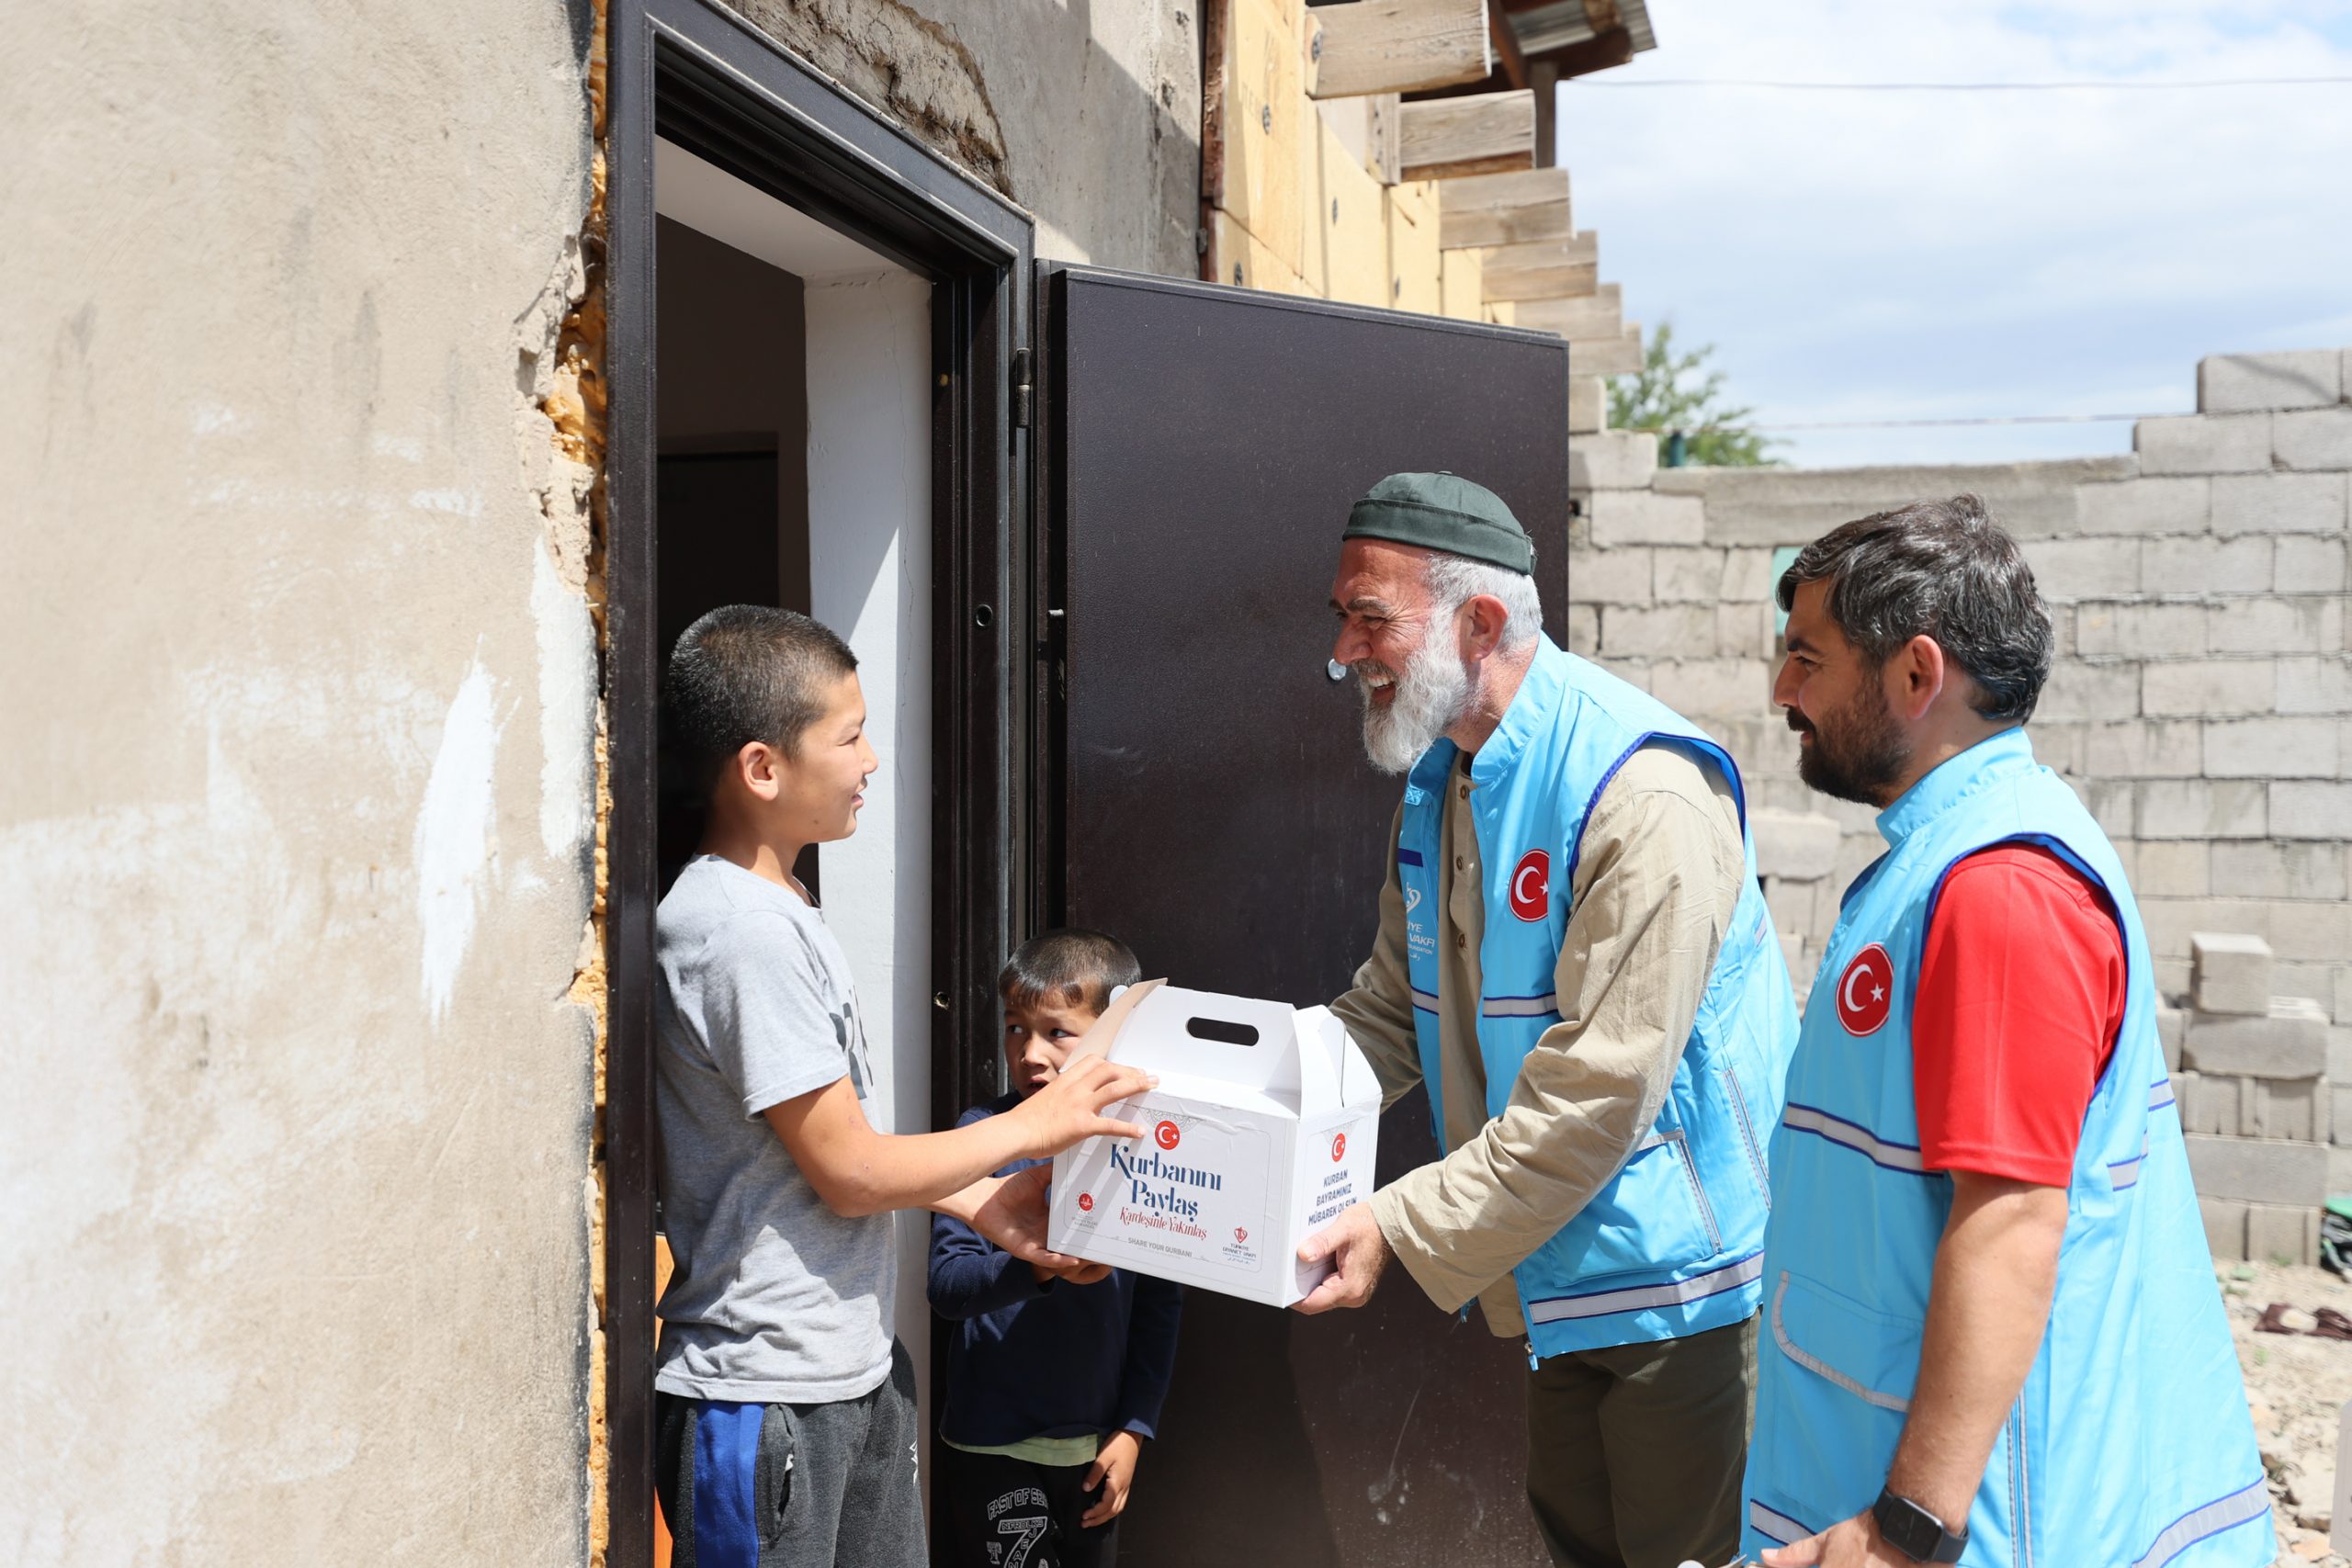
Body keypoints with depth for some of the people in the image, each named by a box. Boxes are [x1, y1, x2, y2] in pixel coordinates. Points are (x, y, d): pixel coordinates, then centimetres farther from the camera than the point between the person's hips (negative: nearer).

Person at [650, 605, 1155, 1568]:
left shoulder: (777, 909, 9)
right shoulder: (744, 932, -23)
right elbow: (850, 1173, -20)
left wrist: (980, 1201, 5)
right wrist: (1032, 1125, -9)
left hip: (857, 1366, 9)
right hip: (765, 1395, -9)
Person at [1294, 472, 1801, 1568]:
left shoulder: (1645, 794, -24)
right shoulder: (1440, 780, 6)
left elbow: (1600, 1086, -27)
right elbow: (1392, 1011, 10)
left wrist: (1405, 1229, -25)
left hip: (1677, 1268, -8)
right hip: (1558, 1273, 8)